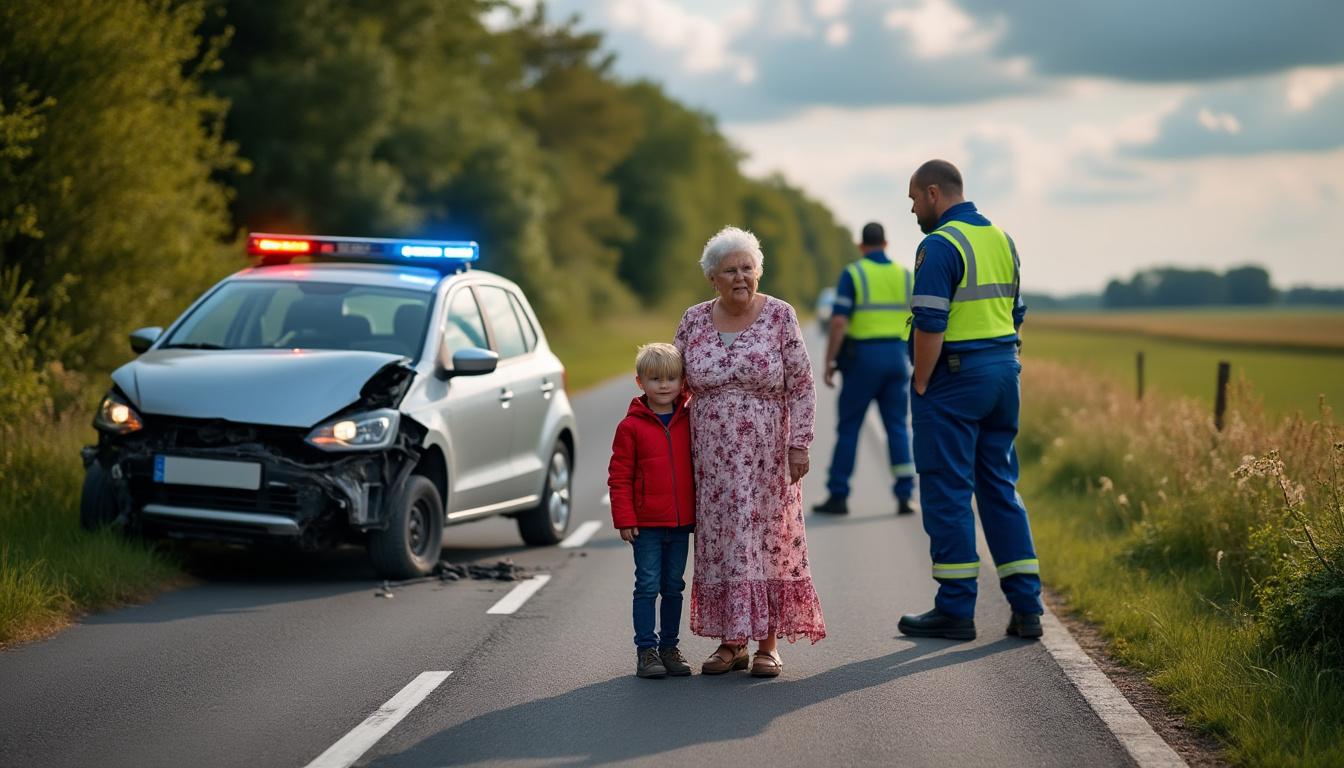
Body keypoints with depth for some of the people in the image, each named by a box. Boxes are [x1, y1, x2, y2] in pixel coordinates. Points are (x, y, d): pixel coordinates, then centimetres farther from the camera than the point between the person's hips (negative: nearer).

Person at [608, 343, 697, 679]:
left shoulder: (689, 421, 5)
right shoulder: (631, 426, -6)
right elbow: (619, 476, -4)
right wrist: (624, 519, -9)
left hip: (681, 522, 4)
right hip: (646, 524, -4)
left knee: (673, 587, 11)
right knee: (648, 586, -1)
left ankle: (669, 647, 20)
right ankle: (646, 650, 4)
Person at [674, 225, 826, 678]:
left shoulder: (780, 317, -4)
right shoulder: (693, 321, 3)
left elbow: (801, 386, -4)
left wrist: (799, 445, -10)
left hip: (766, 456, -2)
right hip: (713, 459, 3)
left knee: (767, 541, 0)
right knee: (719, 544, 4)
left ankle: (768, 645, 7)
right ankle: (731, 642, 13)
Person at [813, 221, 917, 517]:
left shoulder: (853, 274, -4)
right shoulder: (905, 275, 8)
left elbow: (839, 322, -13)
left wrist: (829, 363, -8)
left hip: (863, 357, -3)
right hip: (898, 358, 3)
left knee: (848, 428, 4)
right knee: (898, 428, 7)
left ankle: (838, 496, 6)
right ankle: (904, 496, 0)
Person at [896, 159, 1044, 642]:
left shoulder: (940, 245, -14)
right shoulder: (1002, 239, 13)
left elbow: (930, 326, -19)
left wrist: (921, 386, -11)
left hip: (954, 376, -8)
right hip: (1004, 371, 8)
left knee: (947, 492, -1)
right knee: (1000, 488, 12)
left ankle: (956, 610, 2)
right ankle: (1026, 606, 9)